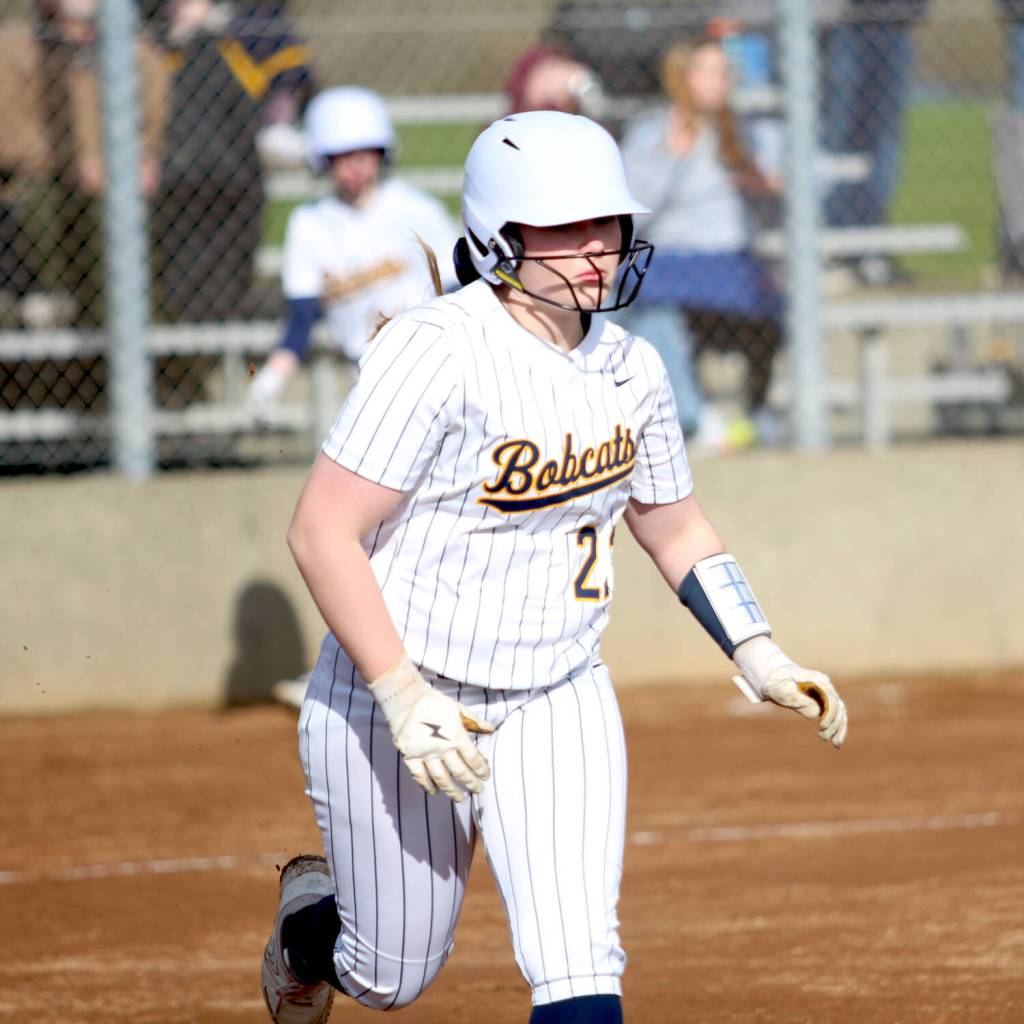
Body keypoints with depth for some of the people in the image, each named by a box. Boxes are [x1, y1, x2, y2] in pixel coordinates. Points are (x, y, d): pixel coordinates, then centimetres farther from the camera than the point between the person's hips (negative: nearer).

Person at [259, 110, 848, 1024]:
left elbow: (676, 530, 15)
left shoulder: (629, 368, 0)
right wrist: (406, 702, -28)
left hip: (559, 704, 4)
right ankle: (311, 924, 48)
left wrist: (761, 660, 1)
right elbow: (322, 534, -24)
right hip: (394, 703, -4)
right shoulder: (437, 354, -22)